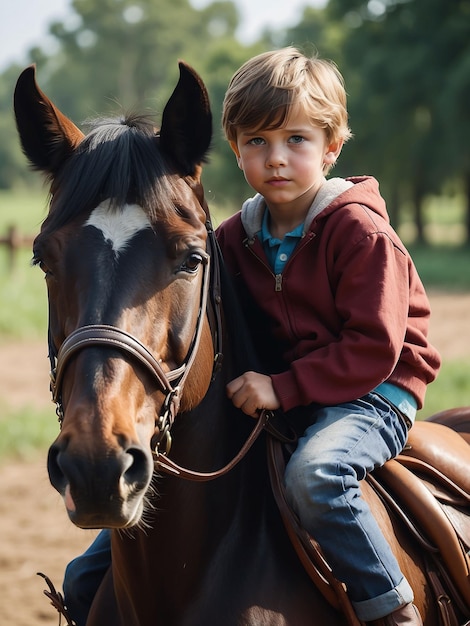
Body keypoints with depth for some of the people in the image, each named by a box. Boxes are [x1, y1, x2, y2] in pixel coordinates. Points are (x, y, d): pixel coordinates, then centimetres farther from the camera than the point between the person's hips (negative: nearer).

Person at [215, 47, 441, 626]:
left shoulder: (360, 232, -14)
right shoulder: (235, 238, 7)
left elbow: (372, 349, -18)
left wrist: (283, 387, -23)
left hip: (369, 396, -7)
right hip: (272, 398, 8)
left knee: (314, 473, -36)